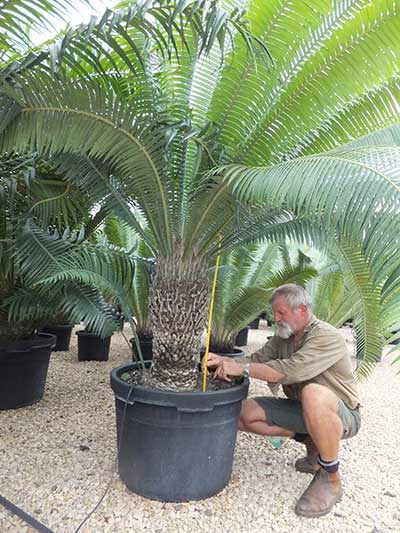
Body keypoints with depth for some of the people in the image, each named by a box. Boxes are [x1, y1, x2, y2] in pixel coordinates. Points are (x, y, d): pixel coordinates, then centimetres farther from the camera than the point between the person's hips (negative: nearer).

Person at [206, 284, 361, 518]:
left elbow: (290, 370, -35)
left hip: (342, 415, -7)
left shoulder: (327, 336, -22)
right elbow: (258, 359, -4)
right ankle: (312, 443, 8)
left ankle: (331, 479, -17)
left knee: (314, 394, -41)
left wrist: (242, 368, -31)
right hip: (302, 410, 8)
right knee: (246, 413, -6)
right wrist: (223, 361, -20)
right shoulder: (282, 337, 4)